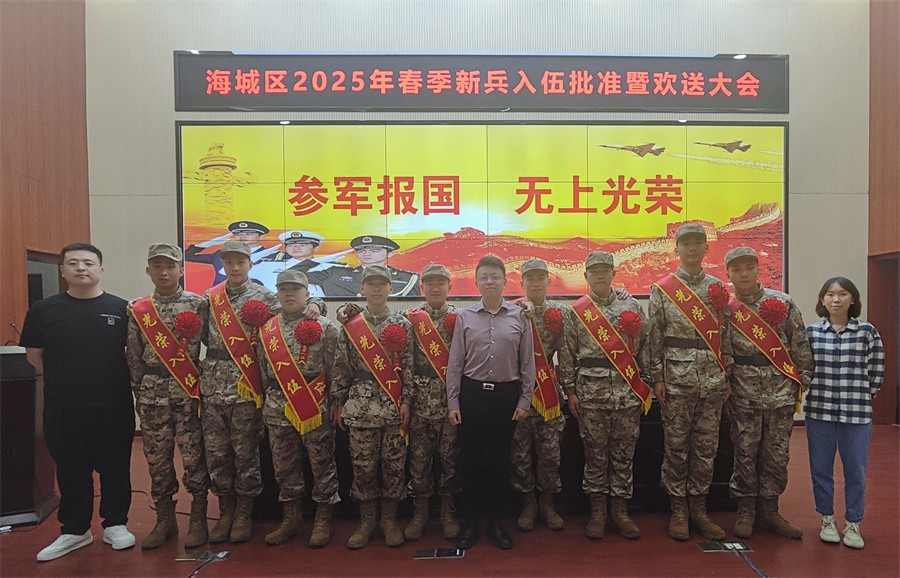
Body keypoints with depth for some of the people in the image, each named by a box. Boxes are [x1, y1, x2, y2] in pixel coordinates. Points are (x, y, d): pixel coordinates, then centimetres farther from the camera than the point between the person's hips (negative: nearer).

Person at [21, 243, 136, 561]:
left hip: (114, 407, -1)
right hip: (63, 410, 1)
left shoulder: (122, 308, 0)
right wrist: (64, 381, 5)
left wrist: (117, 382, 2)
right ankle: (74, 531, 29)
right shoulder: (43, 309, 3)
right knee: (71, 471, 13)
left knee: (115, 468, 9)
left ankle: (115, 525, 26)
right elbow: (33, 354, 10)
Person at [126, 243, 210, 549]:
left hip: (189, 392, -3)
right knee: (157, 458, 10)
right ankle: (165, 519, 25)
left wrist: (206, 384, -7)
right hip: (152, 395, 3)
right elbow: (134, 356, 10)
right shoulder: (137, 310, 6)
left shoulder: (198, 304, -2)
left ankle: (198, 519, 16)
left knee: (193, 456, 2)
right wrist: (138, 391, 10)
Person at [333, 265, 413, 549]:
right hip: (360, 405, 1)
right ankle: (366, 521, 23)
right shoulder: (350, 325, 4)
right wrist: (340, 403, 5)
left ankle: (389, 520, 22)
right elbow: (343, 366, 6)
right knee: (363, 464, 6)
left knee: (394, 463, 5)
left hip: (394, 405, 0)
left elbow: (408, 366, 0)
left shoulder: (401, 324, 2)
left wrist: (406, 401, -5)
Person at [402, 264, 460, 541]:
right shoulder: (410, 319, 3)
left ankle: (448, 512, 23)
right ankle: (420, 512, 23)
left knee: (450, 457, 7)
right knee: (419, 458, 7)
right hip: (421, 401, 0)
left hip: (451, 401, 0)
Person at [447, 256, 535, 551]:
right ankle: (471, 521, 22)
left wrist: (524, 400, 2)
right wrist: (452, 402, 0)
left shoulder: (519, 316, 1)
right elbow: (455, 363, 3)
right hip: (472, 393, 0)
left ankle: (495, 521, 25)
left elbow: (528, 363, 5)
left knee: (500, 459, 9)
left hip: (506, 394, 0)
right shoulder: (465, 317, 2)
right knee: (470, 458, 6)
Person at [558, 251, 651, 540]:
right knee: (595, 452, 5)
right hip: (590, 392, -1)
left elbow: (645, 347, 8)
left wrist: (645, 386, 4)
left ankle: (620, 509, 20)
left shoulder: (632, 307, 8)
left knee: (624, 452, 7)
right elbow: (567, 355, 2)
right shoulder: (575, 312, 3)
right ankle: (597, 510, 17)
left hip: (628, 391, 2)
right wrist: (570, 391, -1)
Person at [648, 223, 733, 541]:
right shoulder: (662, 289, 0)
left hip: (712, 380, 3)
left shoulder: (717, 287, 9)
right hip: (676, 379, -3)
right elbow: (655, 335, -2)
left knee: (707, 446, 9)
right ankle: (678, 510, 16)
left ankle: (699, 507, 22)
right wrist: (657, 377, -6)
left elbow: (725, 334, 11)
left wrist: (727, 375, 7)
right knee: (676, 445, 4)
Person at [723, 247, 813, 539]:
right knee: (745, 453, 5)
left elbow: (800, 344, 3)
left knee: (777, 454, 8)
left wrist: (802, 380, 2)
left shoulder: (783, 302, 0)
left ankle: (769, 510, 22)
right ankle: (745, 511, 19)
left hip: (781, 391, 1)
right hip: (744, 394, 0)